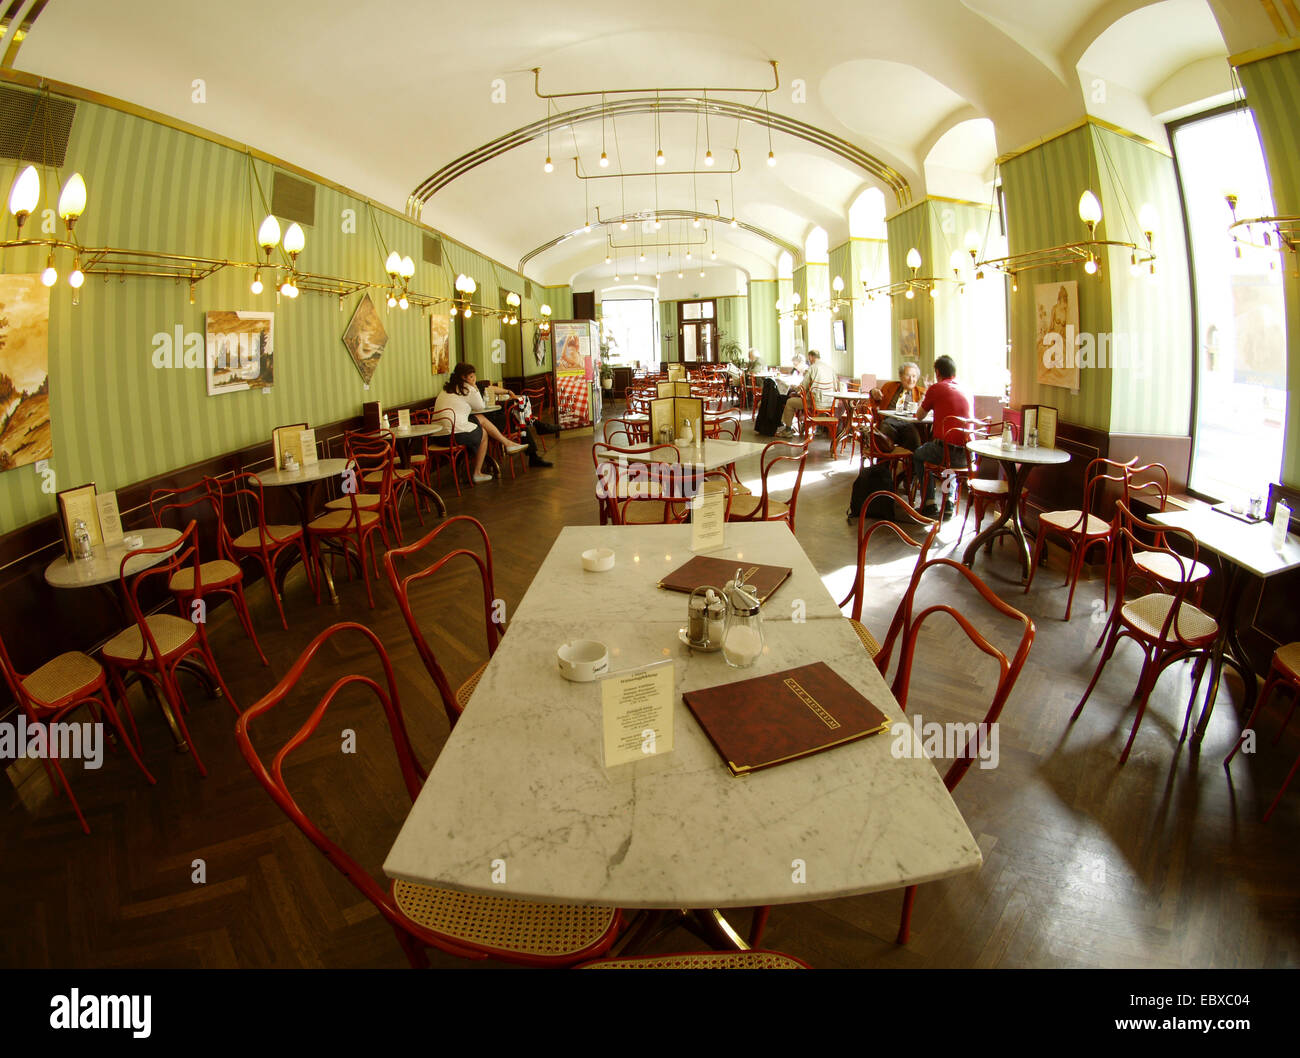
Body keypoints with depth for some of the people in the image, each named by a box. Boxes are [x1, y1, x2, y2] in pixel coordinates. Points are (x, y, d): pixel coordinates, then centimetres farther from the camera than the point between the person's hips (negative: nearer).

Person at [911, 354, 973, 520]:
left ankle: (929, 504, 19)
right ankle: (948, 503, 24)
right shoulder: (966, 391, 15)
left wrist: (926, 397, 33)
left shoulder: (936, 389, 0)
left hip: (945, 449, -5)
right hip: (968, 456, 5)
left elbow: (919, 416, 13)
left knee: (917, 455, 27)